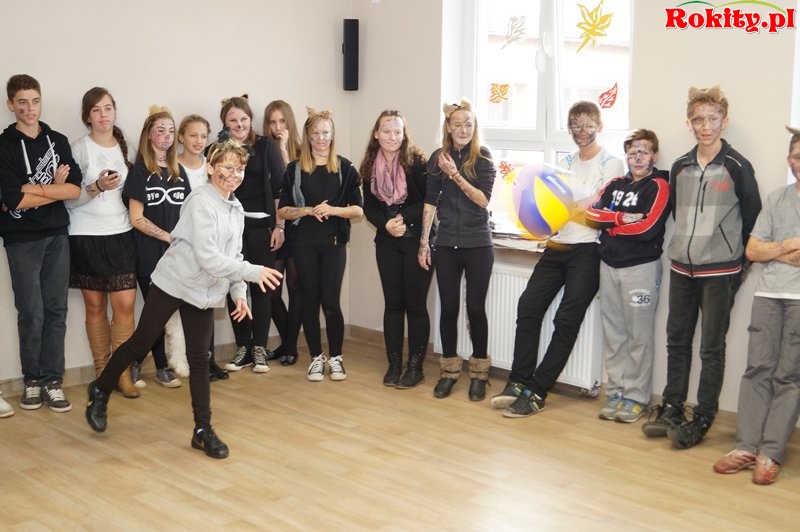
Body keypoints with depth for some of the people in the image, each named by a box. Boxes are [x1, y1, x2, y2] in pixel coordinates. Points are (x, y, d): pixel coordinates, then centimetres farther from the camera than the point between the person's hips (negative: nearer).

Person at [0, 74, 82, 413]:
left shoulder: (58, 141, 10)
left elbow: (75, 190, -1)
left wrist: (34, 188, -13)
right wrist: (55, 187, -9)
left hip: (57, 235, 3)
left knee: (56, 310, 3)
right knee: (31, 312, 0)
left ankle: (52, 381, 11)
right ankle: (32, 380, 14)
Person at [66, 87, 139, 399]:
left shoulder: (124, 147, 9)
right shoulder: (80, 148, -3)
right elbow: (69, 198, -8)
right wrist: (96, 188, -22)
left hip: (121, 235, 3)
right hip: (87, 237, -3)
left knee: (125, 304, -4)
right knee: (95, 306, 5)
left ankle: (122, 372, 6)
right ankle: (102, 373, 16)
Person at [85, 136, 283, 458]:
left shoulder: (237, 209, 7)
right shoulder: (201, 202, -17)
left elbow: (234, 255, 14)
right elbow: (208, 257, -24)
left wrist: (239, 292, 2)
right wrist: (254, 272, -25)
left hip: (205, 292, 6)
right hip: (173, 284, -6)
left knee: (200, 359, 6)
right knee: (141, 343, 4)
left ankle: (203, 431, 11)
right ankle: (101, 391, 29)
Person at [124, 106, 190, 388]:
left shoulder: (179, 171, 12)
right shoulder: (140, 171, -2)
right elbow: (136, 218, -9)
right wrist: (168, 237, -12)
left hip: (177, 253, 4)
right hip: (150, 254, -4)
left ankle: (137, 361, 16)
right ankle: (161, 367, 13)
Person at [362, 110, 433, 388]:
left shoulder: (417, 162, -9)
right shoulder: (371, 166, 4)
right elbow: (369, 207, 5)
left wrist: (404, 219, -18)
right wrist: (386, 224, -13)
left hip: (417, 240, -4)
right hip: (387, 241, 4)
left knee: (415, 303, 1)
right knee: (393, 302, 8)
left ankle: (415, 366, 11)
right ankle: (394, 363, 17)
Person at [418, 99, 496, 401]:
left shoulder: (483, 157, -1)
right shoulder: (438, 158, 4)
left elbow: (483, 199, -10)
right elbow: (430, 203, 5)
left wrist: (455, 175, -20)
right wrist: (424, 243, 3)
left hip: (478, 245, -2)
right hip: (446, 245, 2)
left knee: (476, 308, 2)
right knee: (448, 308, 6)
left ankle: (479, 373, 15)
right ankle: (449, 371, 18)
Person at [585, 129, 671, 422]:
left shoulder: (658, 186, -2)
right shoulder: (615, 184, 14)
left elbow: (648, 226, -15)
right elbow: (592, 212, 2)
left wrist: (609, 223, -4)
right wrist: (622, 217, -13)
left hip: (641, 266, -5)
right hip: (609, 264, 6)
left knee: (639, 335, -2)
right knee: (612, 332, 8)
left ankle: (636, 397, 6)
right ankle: (615, 393, 16)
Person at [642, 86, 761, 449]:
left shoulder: (737, 167, -6)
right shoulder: (679, 168, 7)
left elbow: (752, 218, -2)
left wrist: (737, 260, 1)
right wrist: (689, 241, 13)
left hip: (719, 272, -5)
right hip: (682, 268, 5)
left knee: (712, 347, 1)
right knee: (677, 341, 11)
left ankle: (703, 419, 9)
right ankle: (671, 408, 22)